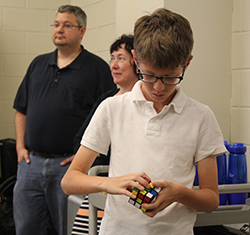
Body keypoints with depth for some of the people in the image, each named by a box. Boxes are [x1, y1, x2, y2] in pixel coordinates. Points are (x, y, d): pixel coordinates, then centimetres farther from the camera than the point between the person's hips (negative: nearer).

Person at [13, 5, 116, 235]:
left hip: (69, 163, -5)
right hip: (30, 162, 5)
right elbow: (21, 110, 19)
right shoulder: (38, 64, 15)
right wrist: (21, 146, 8)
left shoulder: (97, 68, -1)